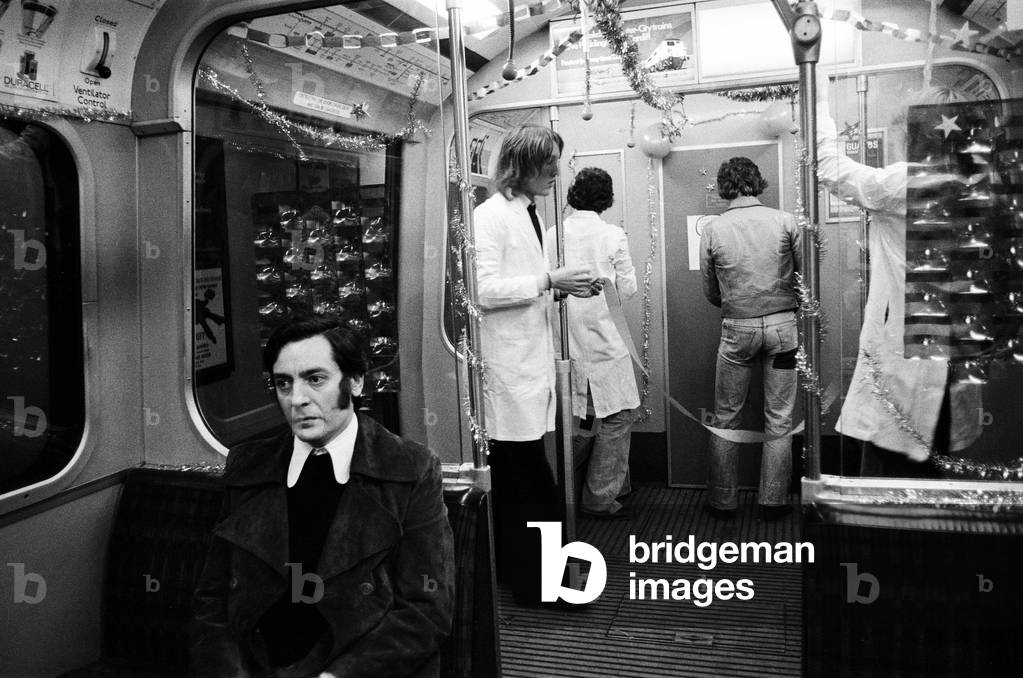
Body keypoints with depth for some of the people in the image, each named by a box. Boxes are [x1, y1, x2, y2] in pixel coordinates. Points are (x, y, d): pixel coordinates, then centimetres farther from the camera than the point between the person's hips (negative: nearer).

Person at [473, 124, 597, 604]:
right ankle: (535, 581, 7)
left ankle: (521, 573, 23)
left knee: (517, 477, 13)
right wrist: (548, 281, -17)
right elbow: (484, 290, -18)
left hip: (533, 360, 9)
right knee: (529, 479, -4)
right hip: (507, 363, -9)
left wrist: (560, 289, 8)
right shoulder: (491, 215, -10)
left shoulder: (531, 216, 18)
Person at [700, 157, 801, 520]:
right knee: (779, 419, 9)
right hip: (783, 324, 0)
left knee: (726, 418, 12)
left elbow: (711, 293, 4)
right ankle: (773, 500, 15)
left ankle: (722, 500, 17)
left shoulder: (712, 230, -2)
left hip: (736, 329, 0)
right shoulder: (784, 221, -3)